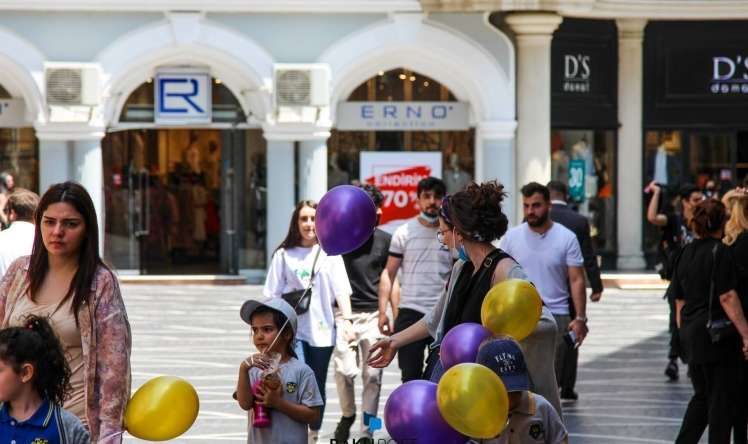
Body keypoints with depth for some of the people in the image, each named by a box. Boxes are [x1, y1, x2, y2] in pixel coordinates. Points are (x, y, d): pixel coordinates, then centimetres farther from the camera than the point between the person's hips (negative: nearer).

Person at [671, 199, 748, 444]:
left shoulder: (686, 253, 10)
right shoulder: (719, 252, -11)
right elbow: (727, 297, -18)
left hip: (690, 332, 7)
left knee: (702, 396, 17)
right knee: (723, 399, 1)